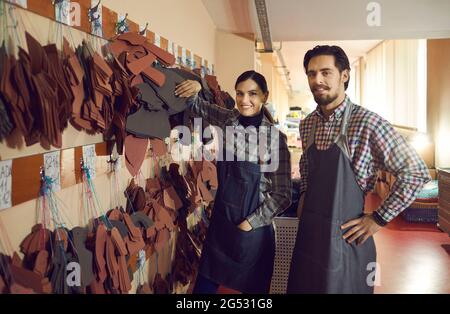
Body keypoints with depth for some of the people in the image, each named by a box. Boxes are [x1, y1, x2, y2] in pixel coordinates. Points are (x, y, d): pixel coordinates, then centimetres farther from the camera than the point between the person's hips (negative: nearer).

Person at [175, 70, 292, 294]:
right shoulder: (229, 120, -2)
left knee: (253, 288, 14)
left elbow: (282, 195, -13)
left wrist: (249, 224, -13)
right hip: (220, 223, 4)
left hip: (253, 231, -4)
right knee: (203, 286, 15)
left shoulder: (275, 137, -15)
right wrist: (194, 90, -8)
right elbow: (196, 107, 13)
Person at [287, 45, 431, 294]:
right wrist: (304, 195, 9)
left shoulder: (368, 123, -16)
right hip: (307, 234, 6)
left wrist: (379, 219, -12)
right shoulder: (307, 124, 4)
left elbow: (416, 173, -14)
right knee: (302, 287, 19)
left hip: (344, 238, -5)